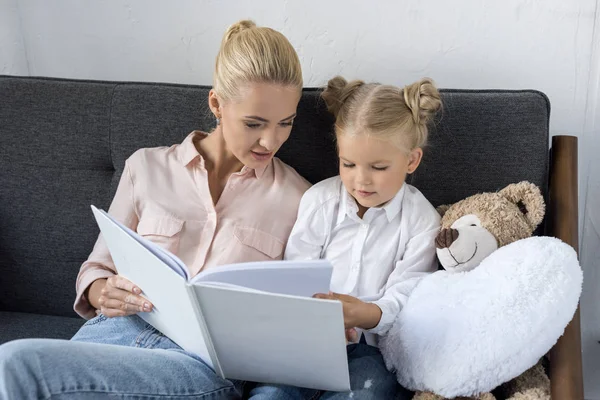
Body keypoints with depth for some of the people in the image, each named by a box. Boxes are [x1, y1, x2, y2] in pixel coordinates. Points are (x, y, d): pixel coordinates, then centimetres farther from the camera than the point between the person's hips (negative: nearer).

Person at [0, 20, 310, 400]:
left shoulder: (298, 197, 9)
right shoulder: (147, 167, 12)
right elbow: (96, 270, 17)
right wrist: (104, 292, -6)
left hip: (207, 359, -3)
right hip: (120, 329, 3)